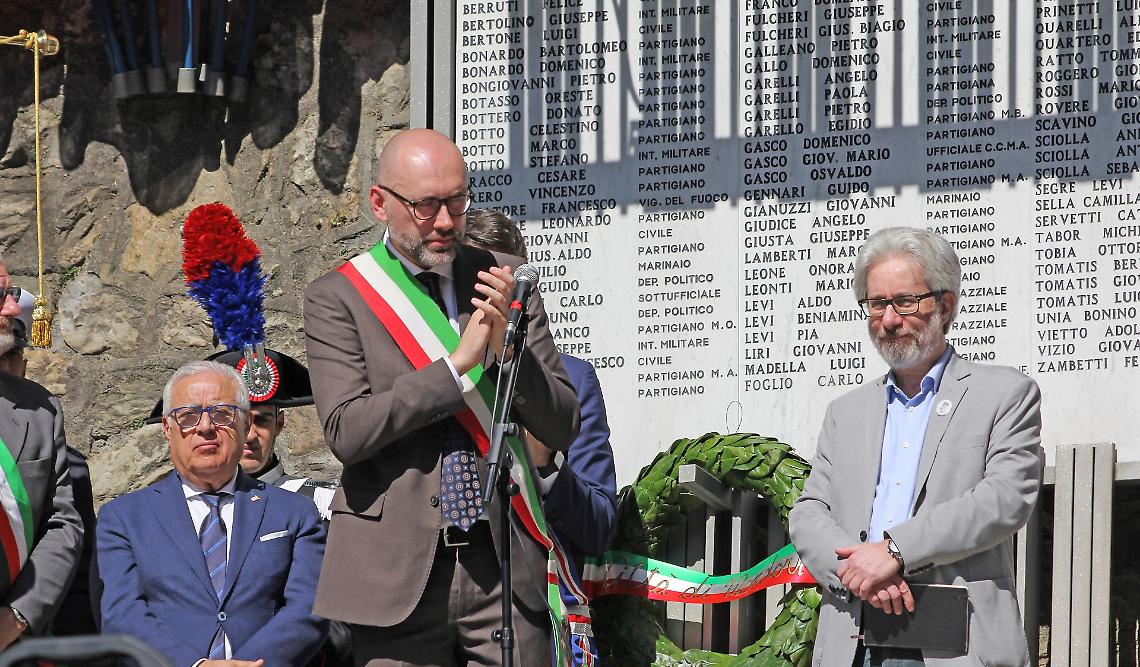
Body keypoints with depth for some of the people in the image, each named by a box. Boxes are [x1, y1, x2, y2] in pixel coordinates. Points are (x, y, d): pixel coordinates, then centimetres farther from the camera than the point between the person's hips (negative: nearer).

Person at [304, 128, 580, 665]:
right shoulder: (336, 298, 1)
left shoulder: (504, 284, 9)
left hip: (505, 566, 2)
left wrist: (508, 347, -10)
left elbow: (564, 429, 7)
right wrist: (458, 364, -15)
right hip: (398, 575, -2)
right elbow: (346, 431, -12)